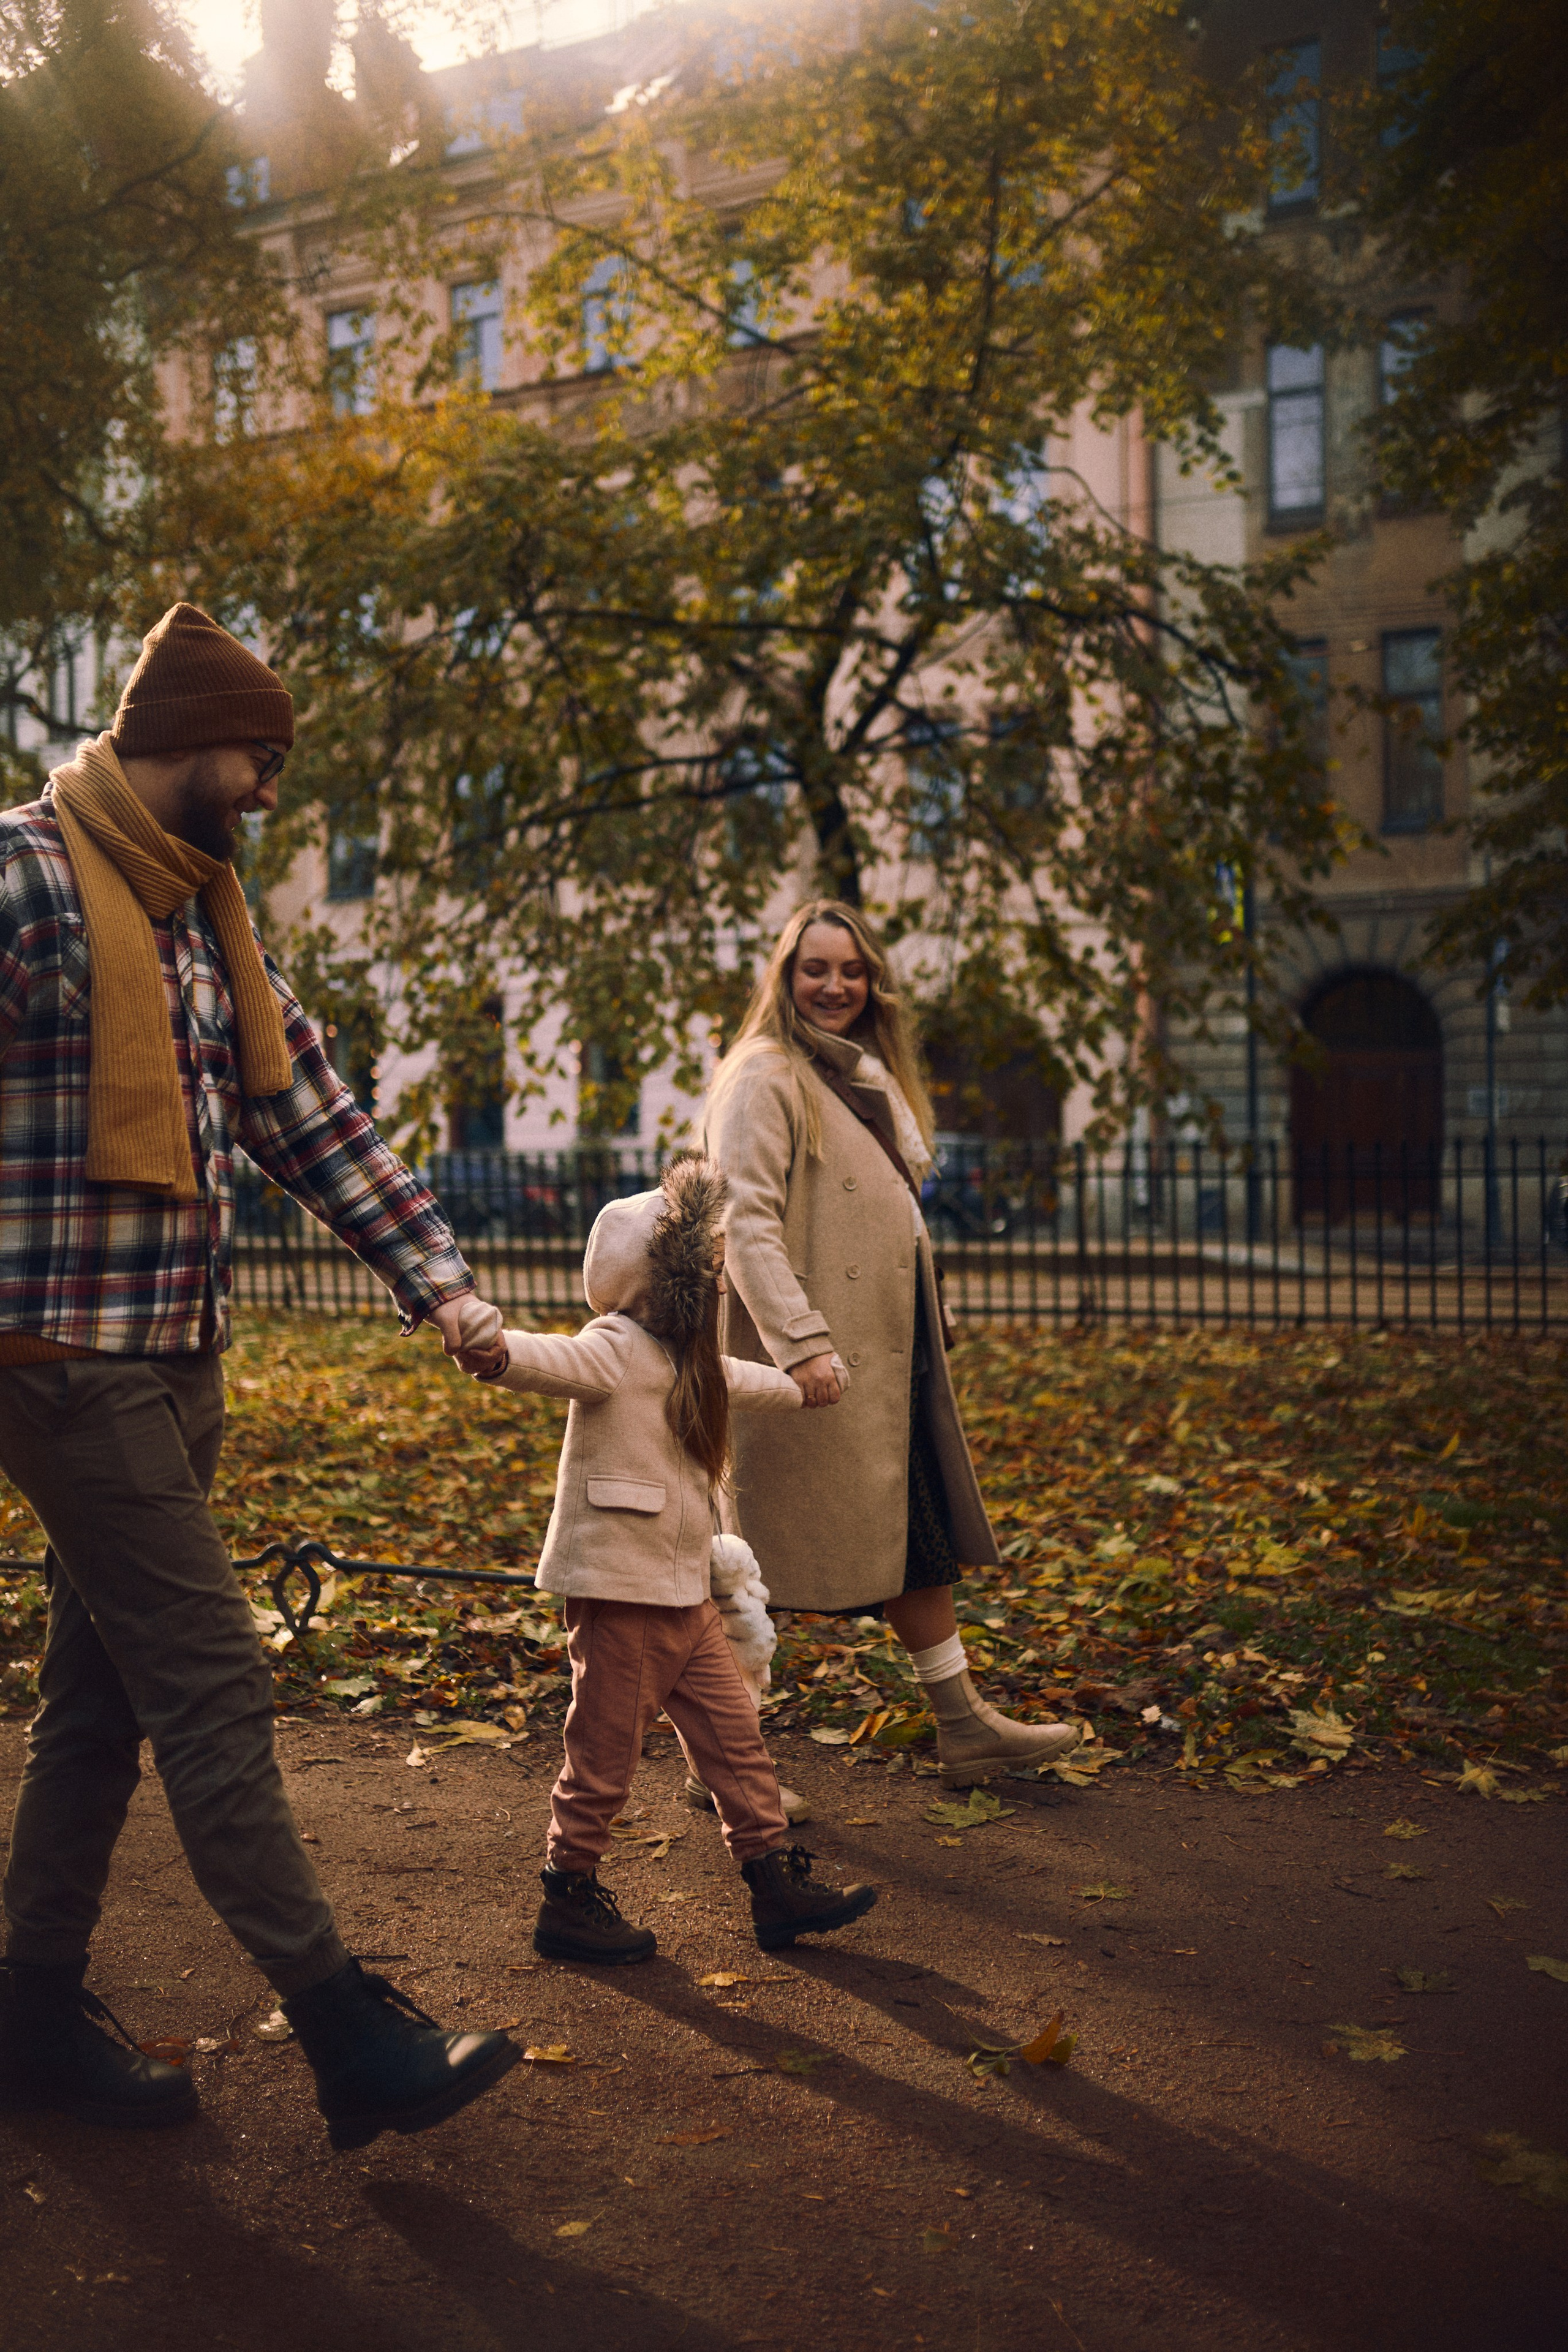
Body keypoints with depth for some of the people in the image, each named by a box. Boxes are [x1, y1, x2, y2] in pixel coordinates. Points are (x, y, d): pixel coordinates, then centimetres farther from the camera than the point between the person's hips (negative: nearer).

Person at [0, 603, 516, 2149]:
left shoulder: (208, 915, 15)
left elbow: (312, 1118, 13)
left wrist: (436, 1283, 6)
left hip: (179, 1358, 8)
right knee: (211, 1684, -6)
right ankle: (344, 2035, 2)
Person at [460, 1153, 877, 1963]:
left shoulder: (686, 1360, 14)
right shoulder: (616, 1350, -17)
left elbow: (738, 1384, 35)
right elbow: (553, 1361, -38)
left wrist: (802, 1388, 52)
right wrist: (496, 1350, -59)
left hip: (684, 1593, 9)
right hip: (620, 1591, -9)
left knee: (733, 1737, 12)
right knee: (603, 1757, 4)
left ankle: (776, 1881, 22)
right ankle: (567, 1901, 20)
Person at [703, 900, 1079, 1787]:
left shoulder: (872, 1075, 17)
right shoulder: (766, 1077, -12)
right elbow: (746, 1220, -21)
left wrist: (928, 1331, 21)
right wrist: (799, 1341, -29)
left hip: (891, 1352, 9)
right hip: (815, 1361, -9)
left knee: (921, 1533, 16)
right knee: (761, 1563, 1)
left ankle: (966, 1729, 30)